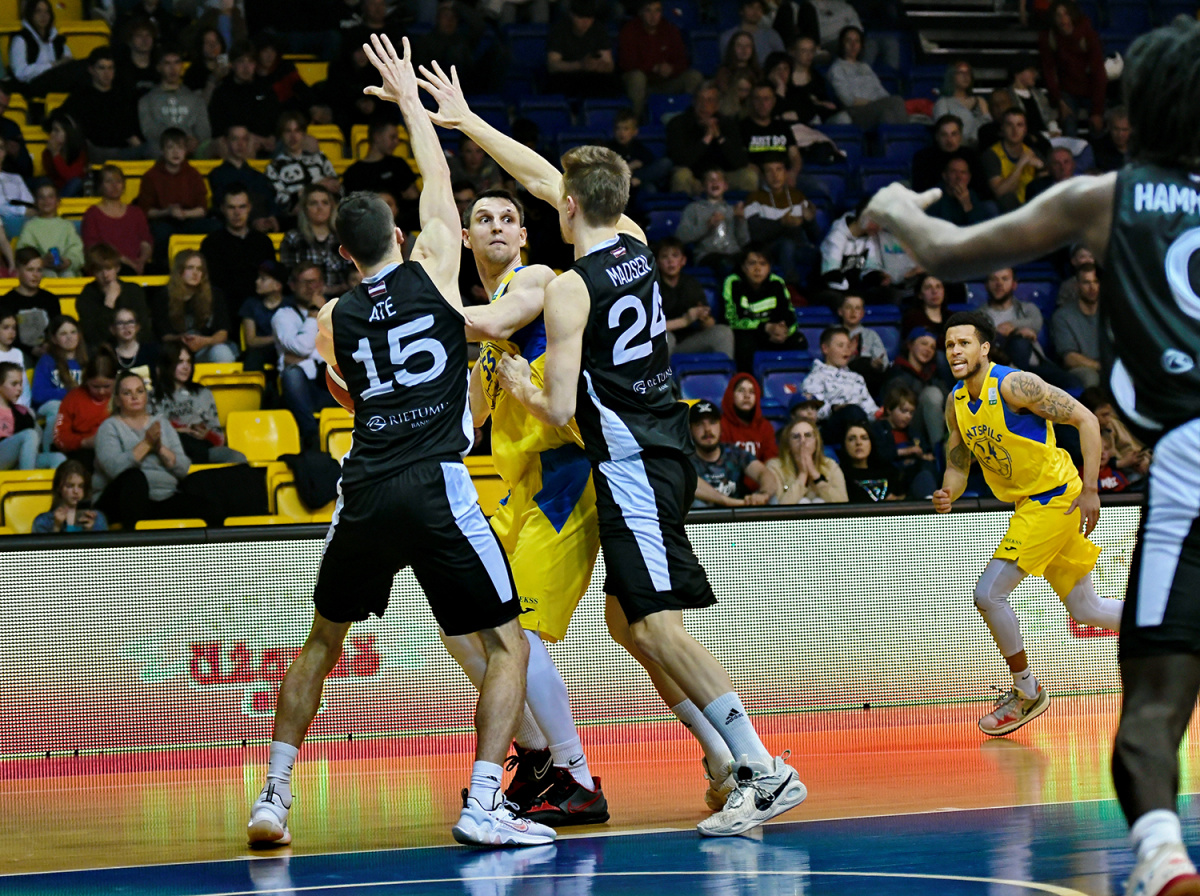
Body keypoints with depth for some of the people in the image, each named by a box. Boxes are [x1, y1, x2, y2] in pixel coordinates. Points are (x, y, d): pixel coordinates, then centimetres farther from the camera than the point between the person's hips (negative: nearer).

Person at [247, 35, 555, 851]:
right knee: (509, 645, 5)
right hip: (437, 489, -3)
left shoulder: (333, 319, 10)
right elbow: (439, 184, 20)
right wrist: (410, 100, 31)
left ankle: (274, 798, 17)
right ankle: (482, 805, -10)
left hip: (365, 492, 3)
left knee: (322, 642, 22)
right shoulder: (433, 269, 3)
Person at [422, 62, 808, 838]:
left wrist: (519, 385, 5)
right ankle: (731, 759, 9)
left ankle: (766, 771, -19)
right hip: (667, 445, 9)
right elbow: (544, 176, 22)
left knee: (657, 625, -12)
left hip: (630, 460, -9)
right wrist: (467, 121, 28)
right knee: (633, 622, 14)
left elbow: (561, 409, -16)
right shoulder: (636, 243, 7)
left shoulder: (571, 288, -15)